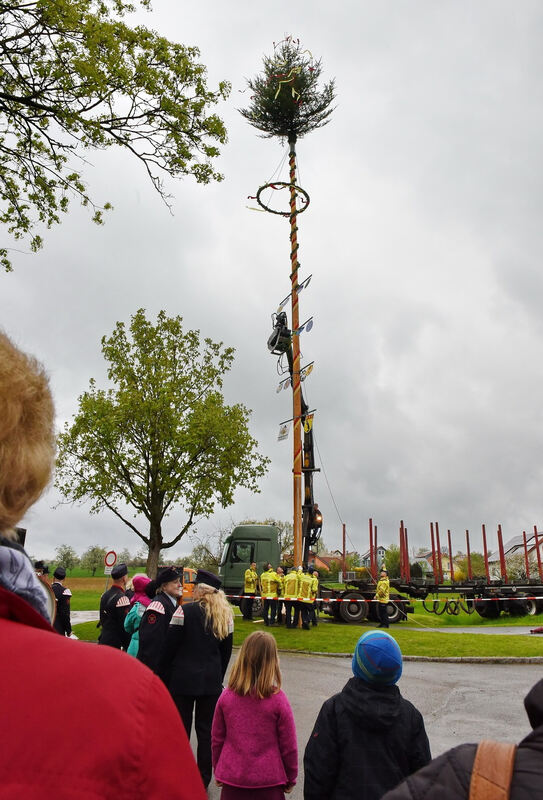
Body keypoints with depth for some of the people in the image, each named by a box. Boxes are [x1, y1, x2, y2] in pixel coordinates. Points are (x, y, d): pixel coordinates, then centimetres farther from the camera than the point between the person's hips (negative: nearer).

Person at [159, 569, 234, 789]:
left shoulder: (185, 611, -14)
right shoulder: (225, 615, 0)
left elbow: (169, 647, -11)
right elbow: (226, 651, 9)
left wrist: (164, 677, 1)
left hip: (183, 679, -4)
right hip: (212, 681, 4)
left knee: (181, 728, 9)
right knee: (206, 729, 13)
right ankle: (203, 778, 21)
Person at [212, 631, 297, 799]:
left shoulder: (226, 697, -8)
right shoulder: (278, 700, -16)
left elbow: (216, 739, 2)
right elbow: (288, 745, -7)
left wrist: (218, 772, 17)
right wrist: (290, 779, 8)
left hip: (232, 779, 2)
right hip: (269, 779, -2)